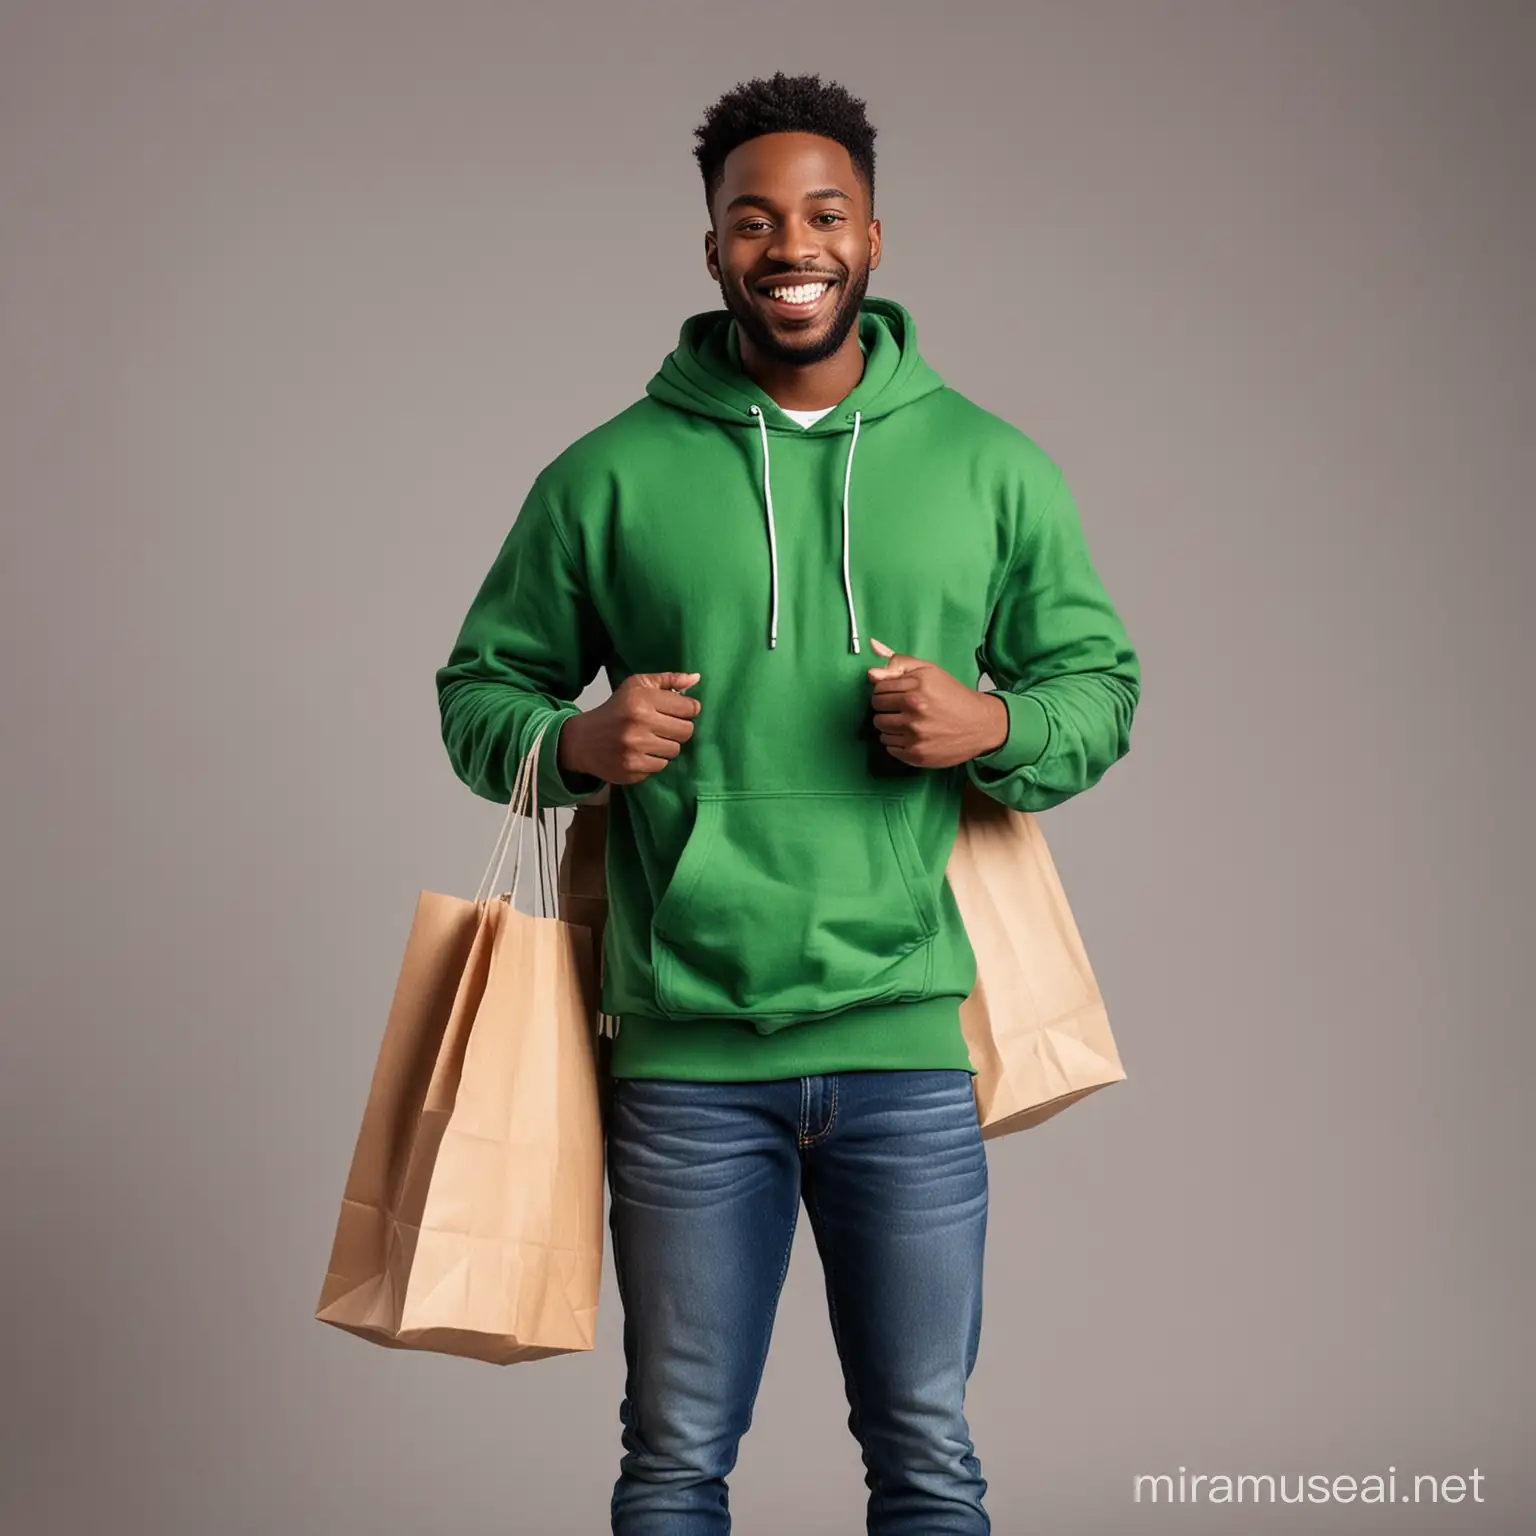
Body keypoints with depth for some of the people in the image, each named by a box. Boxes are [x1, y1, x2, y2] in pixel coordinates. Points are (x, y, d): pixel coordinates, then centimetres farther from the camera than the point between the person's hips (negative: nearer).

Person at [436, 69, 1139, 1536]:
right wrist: (575, 743, -11)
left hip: (909, 1045, 1)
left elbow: (1100, 683, 12)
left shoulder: (995, 467, 6)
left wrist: (996, 727, -9)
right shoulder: (607, 478, 3)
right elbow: (479, 694, 10)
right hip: (685, 1051, 0)